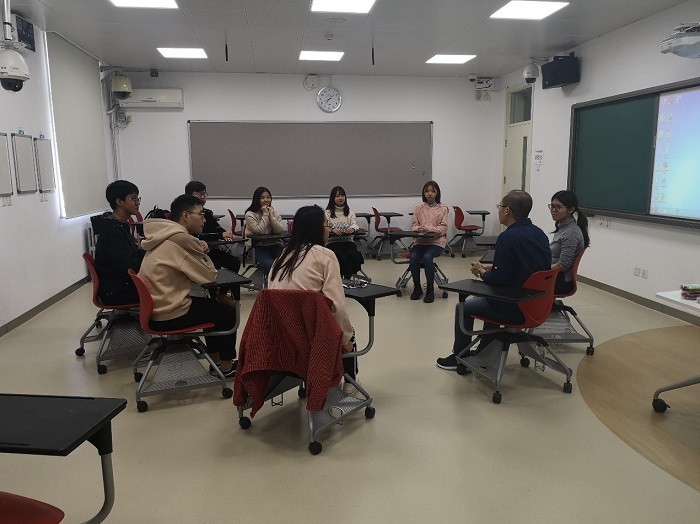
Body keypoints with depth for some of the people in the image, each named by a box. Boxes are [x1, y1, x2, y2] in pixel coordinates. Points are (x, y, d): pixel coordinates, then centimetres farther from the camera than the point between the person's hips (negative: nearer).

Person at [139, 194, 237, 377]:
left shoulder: (165, 236, 10)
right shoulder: (181, 238, -20)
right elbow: (209, 276, -13)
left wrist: (199, 252, -4)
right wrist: (203, 253, 3)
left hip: (152, 310, 10)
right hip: (169, 315, -10)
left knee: (213, 306, 26)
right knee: (228, 312, 8)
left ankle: (216, 361, 32)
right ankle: (226, 366, 21)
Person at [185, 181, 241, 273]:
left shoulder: (208, 213, 13)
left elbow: (218, 229, 12)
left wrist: (226, 235, -12)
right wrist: (221, 235, -21)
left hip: (210, 250, 7)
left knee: (235, 262, -9)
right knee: (216, 265, -29)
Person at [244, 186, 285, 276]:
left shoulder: (274, 212, 8)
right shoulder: (250, 214, -3)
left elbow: (279, 230, -8)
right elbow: (260, 231, -17)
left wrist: (270, 214, -13)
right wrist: (265, 214, -13)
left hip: (274, 244, 3)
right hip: (259, 246, -3)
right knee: (269, 265, -30)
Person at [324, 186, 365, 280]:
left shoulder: (350, 212, 15)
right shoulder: (328, 212, 5)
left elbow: (354, 224, -2)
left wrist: (352, 228, -28)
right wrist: (333, 229, -32)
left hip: (348, 241, 2)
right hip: (332, 242, -2)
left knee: (352, 255, -30)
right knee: (338, 256, -33)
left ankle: (348, 278, -17)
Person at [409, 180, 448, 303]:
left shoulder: (443, 209, 4)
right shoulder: (419, 209, 10)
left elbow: (443, 228, -3)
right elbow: (413, 226, 8)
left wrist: (428, 228, -19)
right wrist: (418, 229, -17)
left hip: (436, 241, -2)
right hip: (420, 241, 2)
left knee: (427, 256, -32)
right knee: (414, 257, -27)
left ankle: (430, 289, -14)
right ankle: (417, 287, -5)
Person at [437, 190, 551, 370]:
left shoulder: (508, 237, -22)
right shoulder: (539, 233, 4)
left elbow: (500, 279, -22)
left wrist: (482, 272, -2)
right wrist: (491, 269, 10)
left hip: (516, 308, -8)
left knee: (463, 307, 12)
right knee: (490, 298, 33)